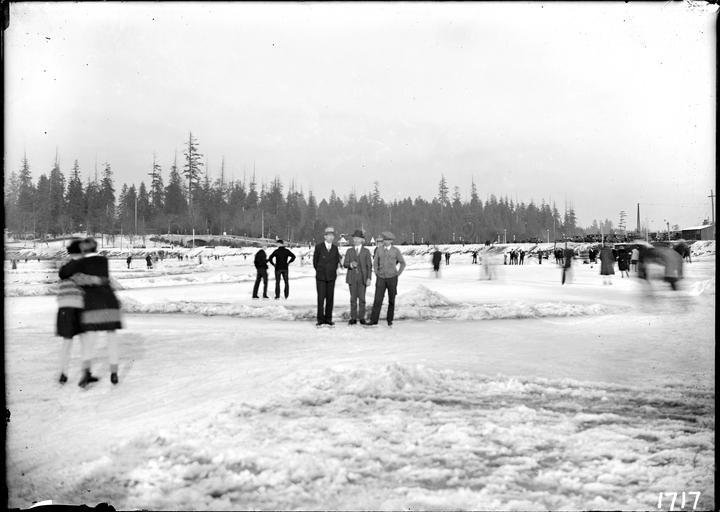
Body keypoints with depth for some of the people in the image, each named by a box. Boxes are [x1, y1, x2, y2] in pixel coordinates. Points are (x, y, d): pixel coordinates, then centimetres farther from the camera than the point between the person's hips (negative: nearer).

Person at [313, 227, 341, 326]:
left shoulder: (335, 248, 5)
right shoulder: (318, 247, -3)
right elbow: (315, 261, 6)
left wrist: (333, 271, 12)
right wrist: (319, 272, 10)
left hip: (331, 277, 2)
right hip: (320, 277, -2)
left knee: (330, 298, 3)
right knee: (321, 298, -4)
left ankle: (328, 319, 10)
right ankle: (320, 319, 3)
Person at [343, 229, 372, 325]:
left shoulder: (366, 251, 5)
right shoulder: (349, 251, 10)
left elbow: (369, 266, 1)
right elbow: (345, 264, 4)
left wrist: (369, 278, -7)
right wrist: (350, 264, -19)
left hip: (362, 278, -1)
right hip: (352, 277, 1)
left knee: (362, 298, 0)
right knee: (353, 298, 2)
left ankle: (362, 318, 7)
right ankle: (353, 318, 7)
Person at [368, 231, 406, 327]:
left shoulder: (396, 250, -2)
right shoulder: (379, 250, 3)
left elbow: (402, 263, 7)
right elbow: (375, 263, 14)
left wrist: (397, 274, 1)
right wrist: (376, 273, 5)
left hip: (392, 278, -1)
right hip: (381, 278, 1)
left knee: (391, 300, 5)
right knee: (378, 299, -6)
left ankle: (390, 321, 15)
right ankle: (374, 320, -2)